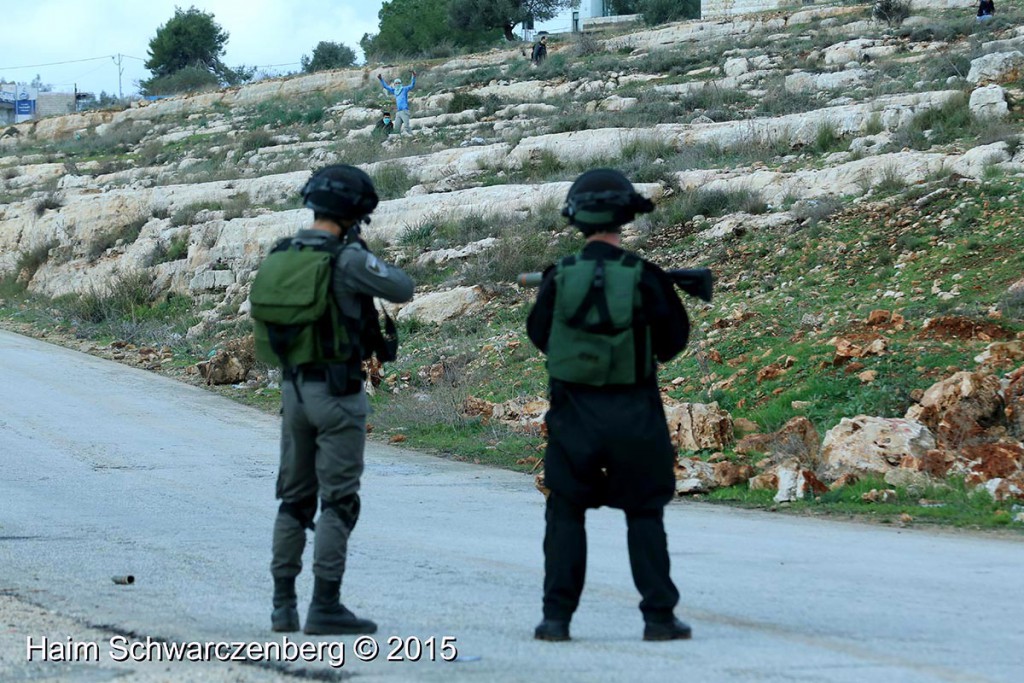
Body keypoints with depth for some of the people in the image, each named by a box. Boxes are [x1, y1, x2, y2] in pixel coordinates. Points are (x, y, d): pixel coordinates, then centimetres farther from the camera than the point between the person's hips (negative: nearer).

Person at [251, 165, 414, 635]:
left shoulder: (279, 258, 4)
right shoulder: (347, 260, -16)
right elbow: (402, 289, -7)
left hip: (293, 388, 6)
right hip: (338, 392, -6)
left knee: (294, 499, 14)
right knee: (338, 502, -1)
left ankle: (283, 605, 15)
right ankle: (325, 606, -4)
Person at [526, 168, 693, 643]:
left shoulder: (559, 276, -5)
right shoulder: (644, 277, -9)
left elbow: (539, 334, 10)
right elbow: (672, 341, 1)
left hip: (574, 412, 1)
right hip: (634, 415, -1)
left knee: (565, 513, 11)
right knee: (644, 514, 10)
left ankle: (557, 616, 6)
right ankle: (659, 615, 6)